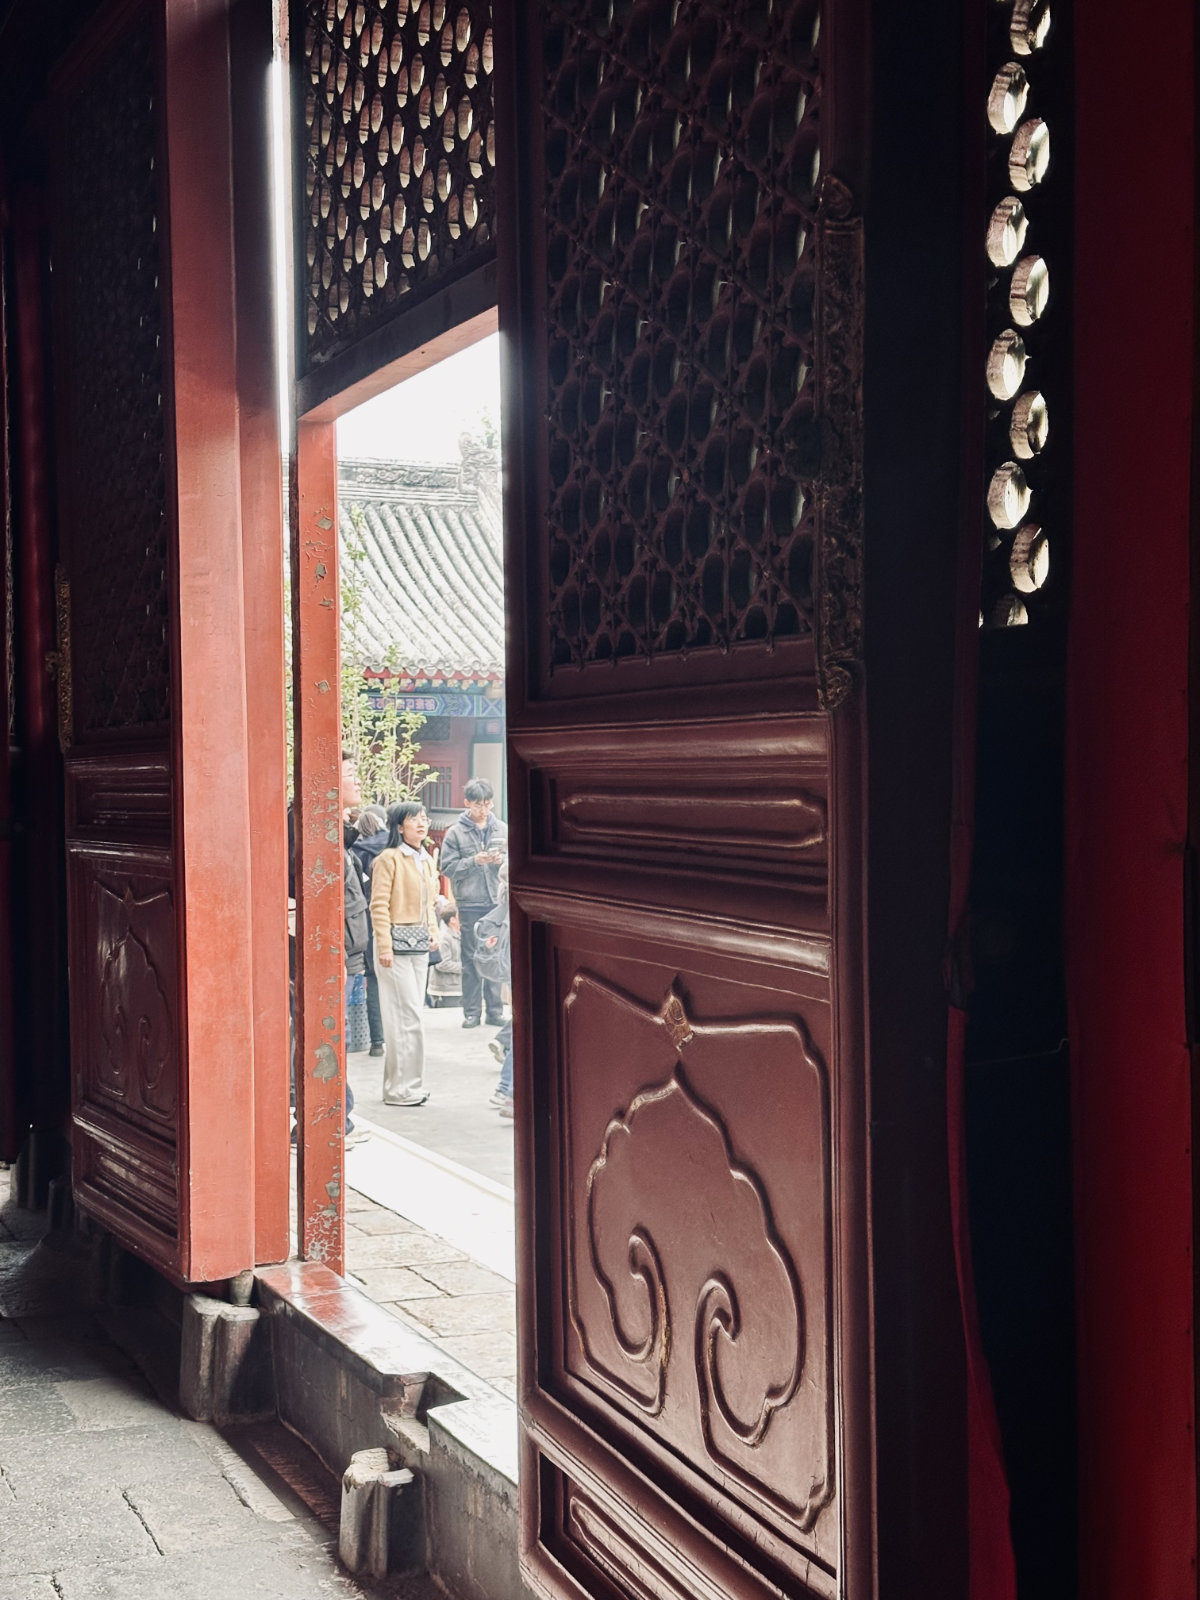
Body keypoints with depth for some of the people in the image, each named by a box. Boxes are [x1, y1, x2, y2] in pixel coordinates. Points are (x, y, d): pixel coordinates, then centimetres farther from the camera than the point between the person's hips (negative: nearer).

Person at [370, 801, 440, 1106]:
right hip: (398, 943, -8)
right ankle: (401, 1087, 0)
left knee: (411, 1015, 11)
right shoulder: (389, 858, -9)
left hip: (420, 945, 8)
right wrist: (384, 946, -17)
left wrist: (433, 932, 11)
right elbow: (379, 905, -13)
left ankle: (407, 1083, 18)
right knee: (408, 1017, -7)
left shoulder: (426, 860, 14)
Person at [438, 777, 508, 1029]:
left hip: (498, 902, 2)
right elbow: (448, 867, -3)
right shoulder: (455, 833, 1)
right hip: (469, 904, -2)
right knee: (470, 959, 3)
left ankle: (494, 1010, 11)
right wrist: (474, 861, -14)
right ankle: (471, 1012, 8)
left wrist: (503, 859, -9)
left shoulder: (503, 829, 8)